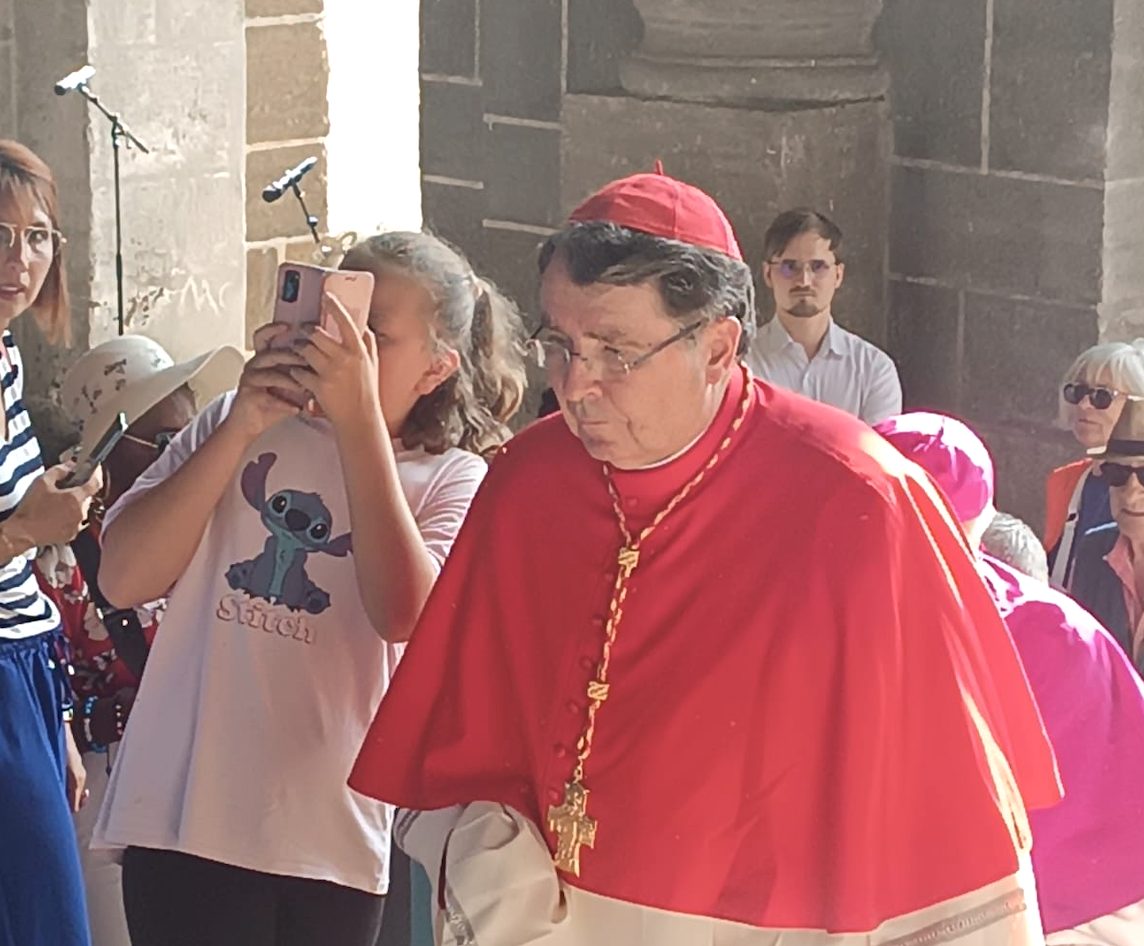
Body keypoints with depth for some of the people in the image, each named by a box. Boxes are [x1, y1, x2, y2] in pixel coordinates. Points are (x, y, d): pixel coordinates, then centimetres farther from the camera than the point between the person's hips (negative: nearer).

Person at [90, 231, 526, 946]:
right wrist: (240, 430, -10)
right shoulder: (237, 425, 6)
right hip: (186, 821, 0)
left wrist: (360, 420, -18)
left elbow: (405, 615, -18)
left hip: (335, 836, 0)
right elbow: (125, 580, -4)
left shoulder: (454, 480, 2)